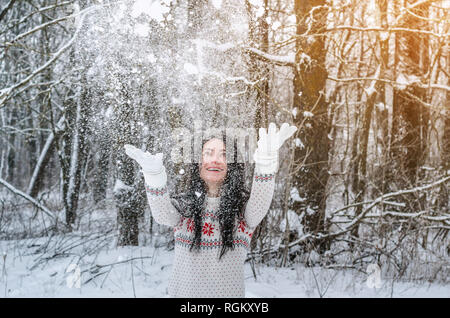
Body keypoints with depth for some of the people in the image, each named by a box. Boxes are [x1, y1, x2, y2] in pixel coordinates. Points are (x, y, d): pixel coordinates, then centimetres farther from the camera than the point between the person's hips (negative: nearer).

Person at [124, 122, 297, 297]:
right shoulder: (183, 204, 0)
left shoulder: (243, 205, -3)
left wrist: (266, 162, -40)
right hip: (184, 291, 1)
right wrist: (154, 175, -37)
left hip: (229, 291, 0)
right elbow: (163, 216, -20)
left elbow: (258, 211, -24)